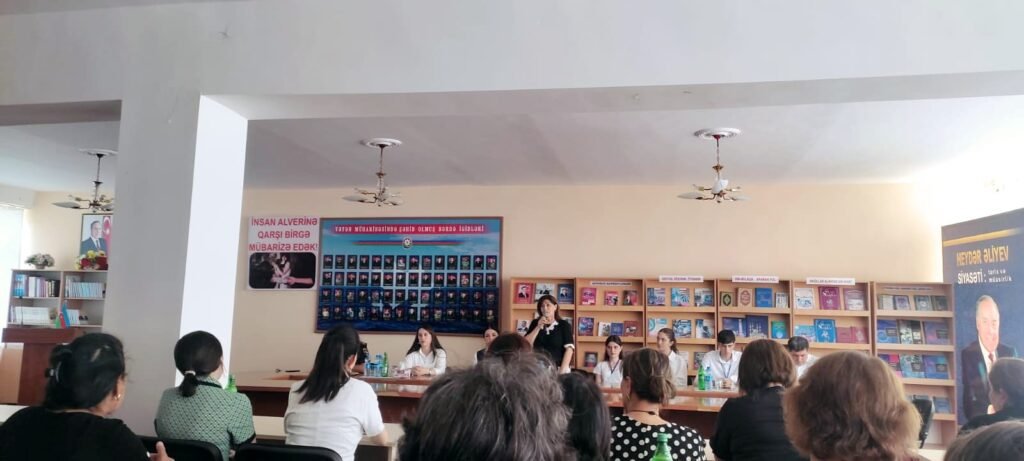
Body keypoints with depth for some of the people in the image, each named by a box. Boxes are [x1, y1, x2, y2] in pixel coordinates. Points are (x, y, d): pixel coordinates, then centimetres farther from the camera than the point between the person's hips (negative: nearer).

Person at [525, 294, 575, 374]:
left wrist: (563, 370, -16)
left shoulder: (564, 325, 2)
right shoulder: (535, 323, 9)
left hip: (557, 369, -2)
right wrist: (538, 327, -7)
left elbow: (569, 348, -7)